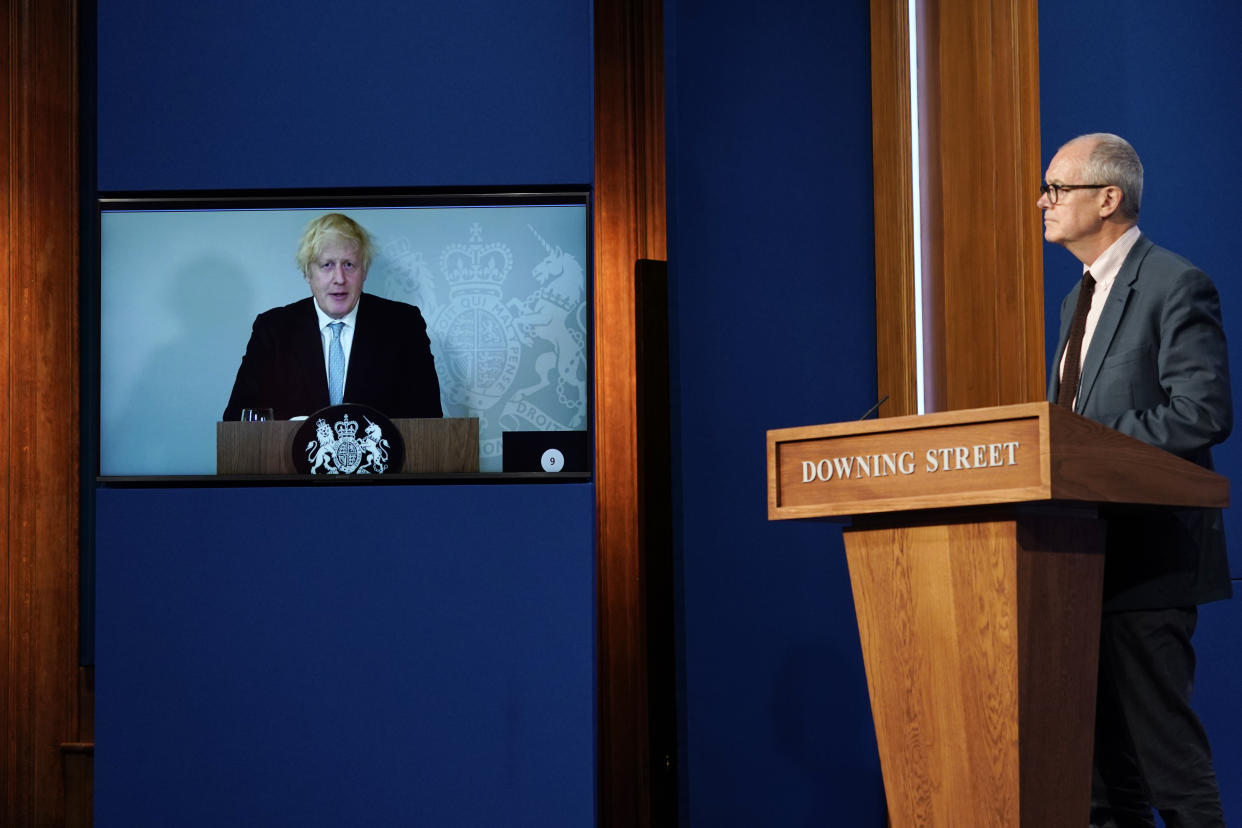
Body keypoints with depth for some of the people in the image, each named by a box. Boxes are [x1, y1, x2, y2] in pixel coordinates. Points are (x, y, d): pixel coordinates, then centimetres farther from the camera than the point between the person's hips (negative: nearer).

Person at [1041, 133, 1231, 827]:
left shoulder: (1176, 286, -9)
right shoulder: (1082, 298, 19)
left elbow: (1205, 412, -20)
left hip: (1148, 554, -9)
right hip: (1088, 551, 9)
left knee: (1161, 739, -8)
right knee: (1102, 745, 12)